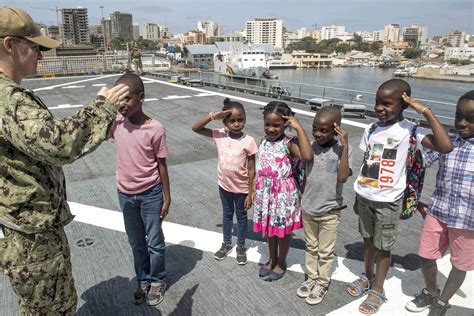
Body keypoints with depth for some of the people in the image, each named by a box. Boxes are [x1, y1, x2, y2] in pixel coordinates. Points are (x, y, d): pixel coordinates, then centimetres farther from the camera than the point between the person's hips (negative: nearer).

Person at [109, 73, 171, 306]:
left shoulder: (155, 129, -16)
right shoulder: (115, 122, -5)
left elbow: (161, 165, -8)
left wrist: (166, 198, -5)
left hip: (150, 194, -3)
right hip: (125, 195, 4)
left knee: (154, 242, 13)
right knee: (136, 243, 19)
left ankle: (157, 281, 35)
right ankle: (143, 281, 39)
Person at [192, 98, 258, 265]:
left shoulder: (248, 141, -19)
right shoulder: (219, 135, -11)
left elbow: (251, 170, -14)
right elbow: (195, 128, -12)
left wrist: (251, 193, -11)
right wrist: (212, 116, -25)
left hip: (241, 188, -3)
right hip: (224, 185, 3)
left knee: (241, 216, 18)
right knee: (227, 214, 23)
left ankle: (241, 247, 37)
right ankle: (227, 244, 43)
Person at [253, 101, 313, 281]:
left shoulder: (289, 144, -18)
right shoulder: (264, 142, 1)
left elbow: (307, 156, -39)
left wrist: (299, 128, -35)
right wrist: (257, 192, 15)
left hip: (284, 195, -6)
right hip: (266, 195, 6)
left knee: (283, 230, 13)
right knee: (270, 228, 21)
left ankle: (281, 263, 35)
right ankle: (272, 259, 42)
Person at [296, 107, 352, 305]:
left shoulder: (341, 150, -15)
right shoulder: (310, 147, -5)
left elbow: (342, 177, -28)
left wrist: (345, 146, -29)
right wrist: (302, 199, 8)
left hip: (329, 211, -4)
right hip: (308, 208, 4)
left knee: (325, 252, 14)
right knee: (311, 247, 21)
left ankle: (322, 284, 33)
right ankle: (312, 278, 39)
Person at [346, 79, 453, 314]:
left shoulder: (410, 130, -13)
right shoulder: (372, 129, 1)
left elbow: (446, 147, -29)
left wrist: (426, 112, -27)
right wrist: (358, 197, 13)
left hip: (387, 201, -4)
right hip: (365, 197, 5)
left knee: (383, 246, 9)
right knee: (368, 240, 19)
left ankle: (378, 290, 29)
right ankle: (367, 278, 41)